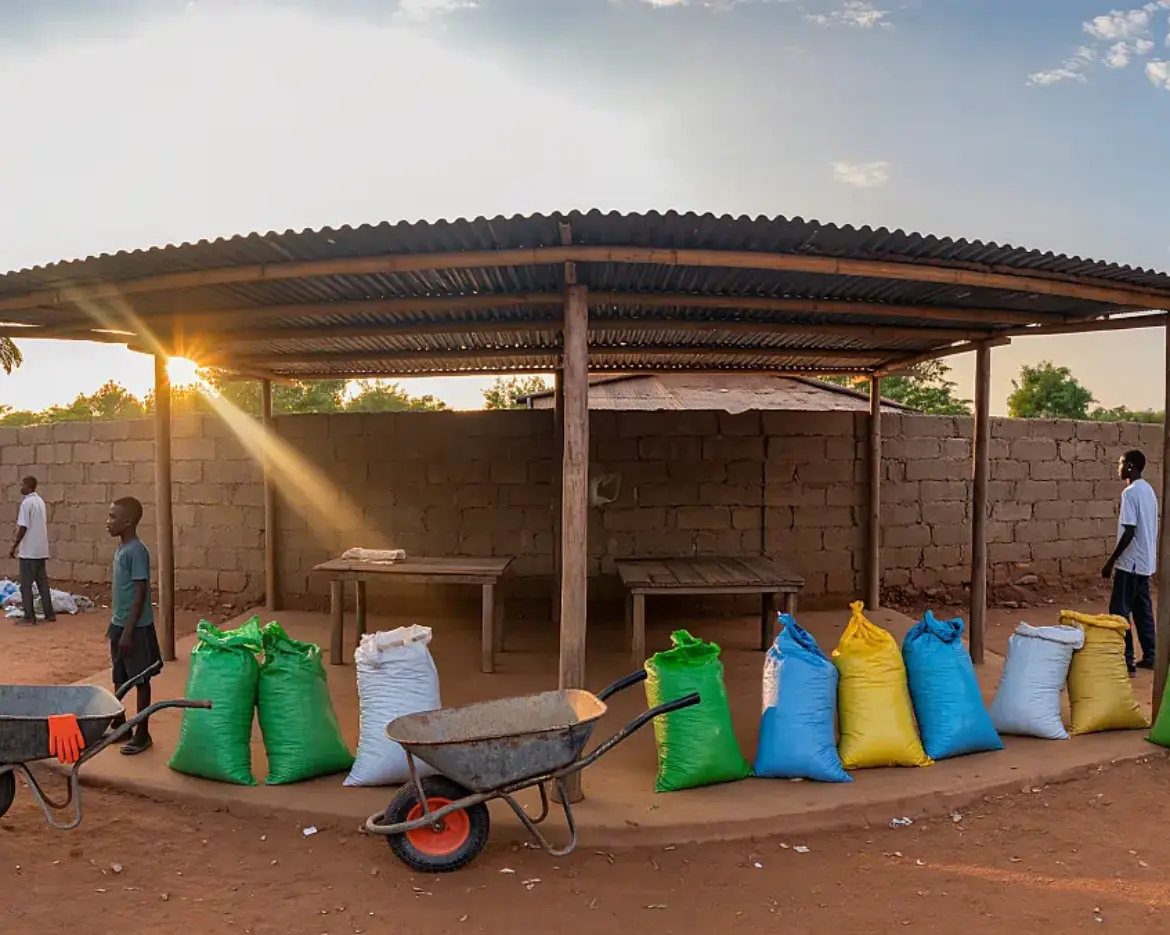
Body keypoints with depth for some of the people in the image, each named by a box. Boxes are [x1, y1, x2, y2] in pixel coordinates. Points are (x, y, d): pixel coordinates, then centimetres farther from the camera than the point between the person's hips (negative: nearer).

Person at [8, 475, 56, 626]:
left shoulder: (26, 502, -14)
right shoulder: (40, 501, 13)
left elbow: (23, 527, -17)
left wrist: (14, 546, -11)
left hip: (29, 551, -8)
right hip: (41, 549, 8)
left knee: (26, 584, -1)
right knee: (43, 582, 10)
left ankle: (29, 617, 1)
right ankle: (49, 614, 12)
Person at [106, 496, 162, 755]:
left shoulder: (137, 551, -19)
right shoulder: (120, 549, 9)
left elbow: (140, 594, -20)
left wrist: (129, 630, -20)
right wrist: (115, 624, 20)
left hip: (136, 627, -9)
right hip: (120, 625, 9)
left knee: (141, 680, 3)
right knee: (120, 679, 19)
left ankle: (142, 734, 13)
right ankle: (119, 724, 33)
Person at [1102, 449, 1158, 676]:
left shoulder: (1130, 492, -18)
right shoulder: (1148, 490, 11)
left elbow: (1129, 532, -22)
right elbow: (1147, 528, 16)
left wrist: (1111, 561, -17)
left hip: (1131, 562, -9)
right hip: (1145, 561, 9)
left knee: (1119, 611, -4)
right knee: (1143, 609, 15)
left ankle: (1126, 661, -2)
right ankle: (1149, 656, 21)